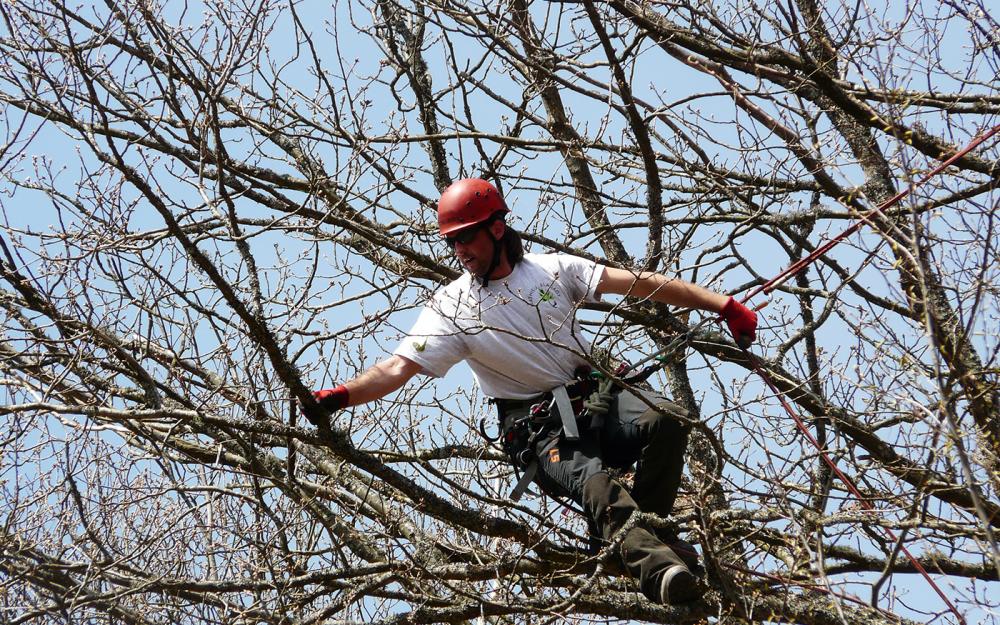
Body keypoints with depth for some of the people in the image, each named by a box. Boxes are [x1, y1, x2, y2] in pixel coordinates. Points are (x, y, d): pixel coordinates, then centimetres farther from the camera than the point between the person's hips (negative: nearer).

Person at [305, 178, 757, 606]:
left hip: (595, 398, 3)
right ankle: (660, 568, -52)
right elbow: (397, 368, -7)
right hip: (539, 429, -3)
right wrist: (336, 397, -26)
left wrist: (723, 305, -5)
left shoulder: (553, 268, 7)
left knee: (664, 419, -28)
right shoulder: (450, 307, 2)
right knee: (595, 487, -34)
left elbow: (638, 283, 1)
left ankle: (644, 528, -9)